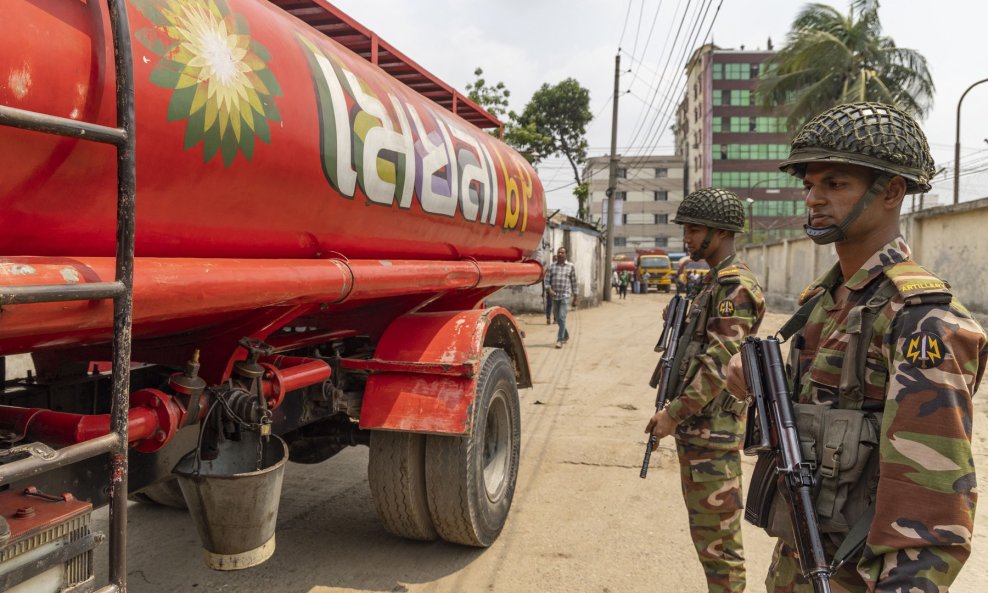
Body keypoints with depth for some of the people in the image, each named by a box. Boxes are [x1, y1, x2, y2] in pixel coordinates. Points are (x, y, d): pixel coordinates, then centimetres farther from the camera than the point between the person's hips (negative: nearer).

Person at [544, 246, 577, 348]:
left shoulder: (570, 266, 2)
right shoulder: (551, 266, 6)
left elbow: (574, 282, 6)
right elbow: (546, 280, 5)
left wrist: (575, 299, 6)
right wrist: (549, 290, -15)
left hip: (565, 296, -3)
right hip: (554, 296, 3)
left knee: (562, 318, -13)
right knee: (557, 319, 12)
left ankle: (560, 340, -10)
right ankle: (566, 336, 33)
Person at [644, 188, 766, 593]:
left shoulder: (735, 286, -16)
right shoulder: (713, 283, 15)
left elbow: (720, 364, -22)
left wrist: (674, 413, -19)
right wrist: (678, 412, 16)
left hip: (713, 430, -10)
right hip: (696, 424, 10)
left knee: (717, 532, -1)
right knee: (703, 525, 19)